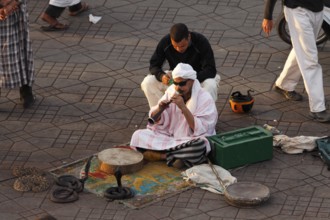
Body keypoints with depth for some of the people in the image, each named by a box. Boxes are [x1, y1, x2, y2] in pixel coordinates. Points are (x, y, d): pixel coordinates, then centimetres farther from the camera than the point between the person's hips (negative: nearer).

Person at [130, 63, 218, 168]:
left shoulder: (205, 99, -11)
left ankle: (164, 155, -19)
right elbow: (155, 119, 6)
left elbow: (200, 130, -20)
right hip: (169, 135, 5)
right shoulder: (171, 91, 2)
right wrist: (160, 108, -17)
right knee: (138, 135, -15)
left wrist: (183, 108, -28)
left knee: (200, 146, -39)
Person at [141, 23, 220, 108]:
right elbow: (153, 65, -11)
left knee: (211, 85, -38)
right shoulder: (165, 42, -18)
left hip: (199, 77, -2)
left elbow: (211, 70, -27)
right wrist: (161, 76, -35)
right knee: (147, 83, -22)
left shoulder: (201, 42, -25)